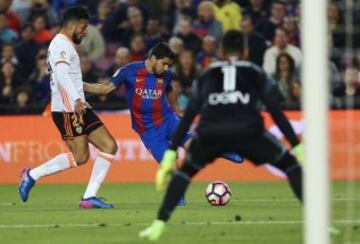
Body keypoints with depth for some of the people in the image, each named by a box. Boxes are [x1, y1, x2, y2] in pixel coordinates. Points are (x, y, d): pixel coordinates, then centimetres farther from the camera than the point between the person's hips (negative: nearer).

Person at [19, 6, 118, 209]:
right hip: (67, 110, -10)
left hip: (78, 107, 10)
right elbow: (62, 73, -28)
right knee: (80, 157, -15)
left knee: (109, 146, 0)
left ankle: (90, 196, -3)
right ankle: (32, 175, -1)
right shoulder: (61, 44, -10)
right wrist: (76, 100, -41)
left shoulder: (65, 45, 22)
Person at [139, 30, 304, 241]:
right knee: (290, 164, 17)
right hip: (248, 131, -1)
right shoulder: (256, 73, 26)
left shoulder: (206, 76, 29)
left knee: (186, 170, 28)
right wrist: (297, 146, 23)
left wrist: (171, 153, 26)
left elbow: (187, 118, 26)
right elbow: (277, 113, 20)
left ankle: (159, 224, 16)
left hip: (210, 132, 2)